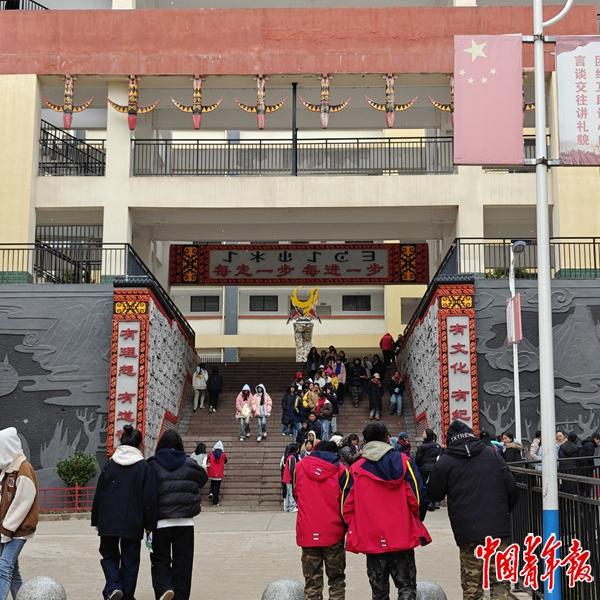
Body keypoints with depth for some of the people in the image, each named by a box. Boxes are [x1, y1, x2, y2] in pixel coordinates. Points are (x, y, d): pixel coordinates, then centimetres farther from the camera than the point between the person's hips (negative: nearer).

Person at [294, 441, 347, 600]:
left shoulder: (299, 467, 2)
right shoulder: (340, 471, -4)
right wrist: (345, 527, 12)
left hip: (307, 533, 1)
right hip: (333, 533, -1)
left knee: (312, 582, 7)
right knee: (336, 580, 12)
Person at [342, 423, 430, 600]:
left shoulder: (355, 469, -1)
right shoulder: (403, 462, -4)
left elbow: (347, 506, -2)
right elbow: (418, 498, -6)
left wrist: (356, 530, 12)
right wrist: (414, 520, 12)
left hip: (371, 539, 1)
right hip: (403, 537, -1)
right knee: (407, 585, 9)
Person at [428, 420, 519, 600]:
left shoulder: (444, 462, 0)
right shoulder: (492, 454, 7)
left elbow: (434, 494, 7)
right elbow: (512, 488, 5)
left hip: (467, 532, -1)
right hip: (497, 528, 1)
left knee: (471, 584, 7)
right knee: (500, 579, 7)